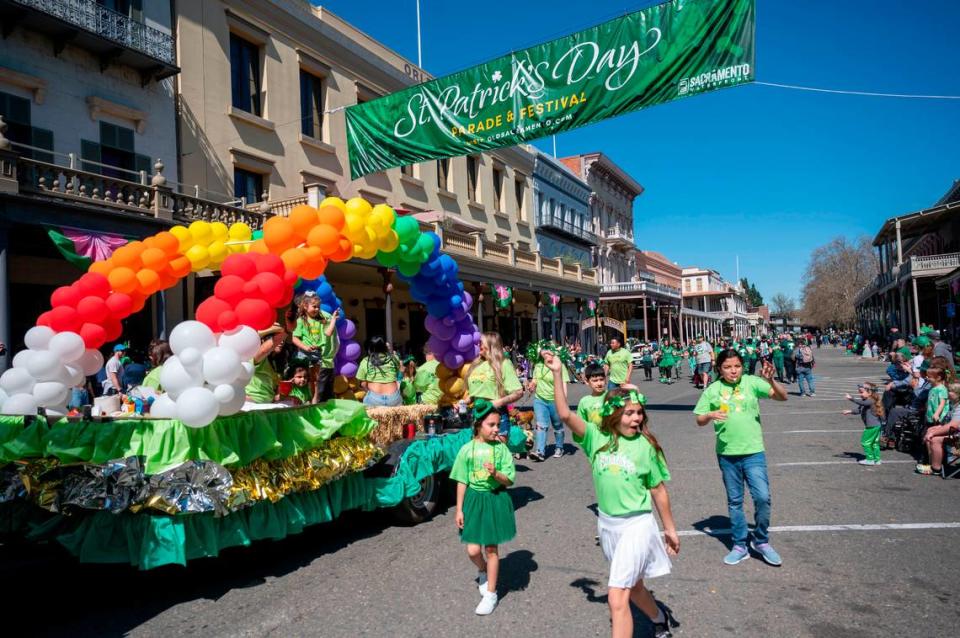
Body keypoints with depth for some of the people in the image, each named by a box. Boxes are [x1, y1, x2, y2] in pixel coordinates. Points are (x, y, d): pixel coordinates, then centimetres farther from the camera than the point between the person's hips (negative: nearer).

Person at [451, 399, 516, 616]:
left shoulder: (501, 448, -7)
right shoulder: (467, 449, -6)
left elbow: (509, 480, -5)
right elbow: (461, 482, -1)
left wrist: (496, 474, -25)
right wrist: (459, 509, -1)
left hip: (496, 500, -1)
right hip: (474, 499, 1)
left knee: (491, 548, 8)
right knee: (473, 550, 1)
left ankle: (490, 594, 24)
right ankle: (483, 572, 36)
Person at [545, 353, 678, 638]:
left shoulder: (645, 446, -10)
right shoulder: (596, 437, -8)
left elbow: (659, 491, 0)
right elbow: (565, 414, -22)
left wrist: (670, 529, 7)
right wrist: (556, 373, -26)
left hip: (636, 525, -4)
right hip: (607, 524, 4)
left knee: (617, 597, -12)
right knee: (632, 586, 26)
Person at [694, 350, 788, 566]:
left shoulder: (751, 382, -4)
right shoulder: (713, 390, 0)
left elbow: (782, 397, -9)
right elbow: (699, 420, 4)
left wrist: (771, 380, -27)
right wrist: (711, 415, -17)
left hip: (753, 452, -2)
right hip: (727, 453, 2)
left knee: (762, 497, -8)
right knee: (734, 501, 12)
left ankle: (761, 541, 16)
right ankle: (739, 546, 26)